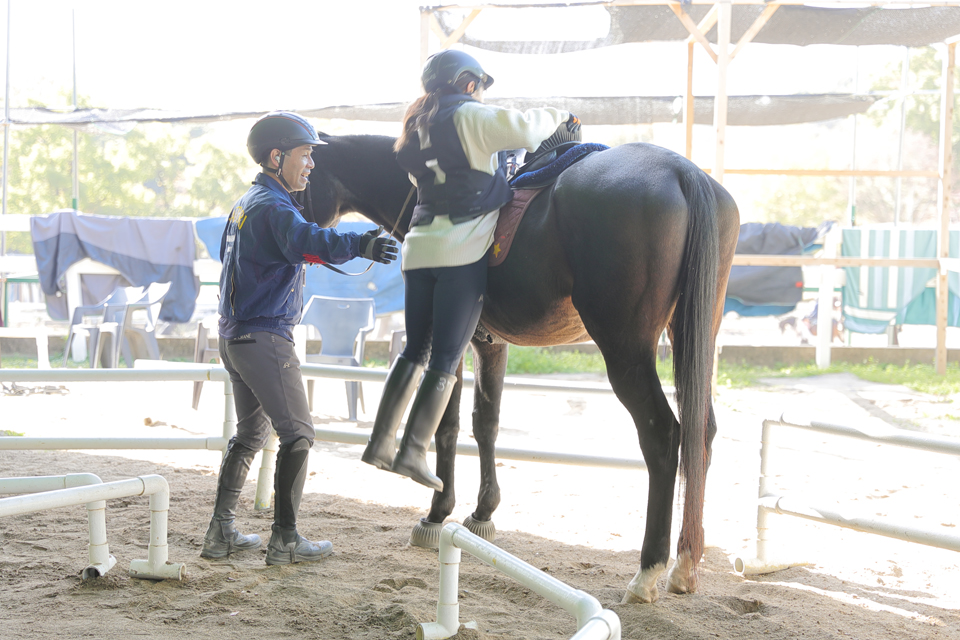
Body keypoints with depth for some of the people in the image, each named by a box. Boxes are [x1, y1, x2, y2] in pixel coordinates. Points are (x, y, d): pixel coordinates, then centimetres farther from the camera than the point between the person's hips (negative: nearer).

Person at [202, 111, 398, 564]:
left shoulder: (246, 203, 15)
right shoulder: (273, 206, -16)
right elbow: (306, 239, -38)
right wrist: (359, 245, -51)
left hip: (235, 335, 10)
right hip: (265, 336, -10)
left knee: (250, 434, 20)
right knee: (297, 433, -2)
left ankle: (221, 532, 20)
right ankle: (285, 540, -1)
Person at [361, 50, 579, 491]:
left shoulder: (419, 129, 18)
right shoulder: (469, 116, -5)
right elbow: (521, 128, -16)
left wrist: (497, 176, 29)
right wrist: (559, 117, 3)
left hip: (420, 247, 7)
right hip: (464, 249, -7)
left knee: (415, 350, 14)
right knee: (446, 358, -6)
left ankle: (381, 442, 9)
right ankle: (413, 451, -11)